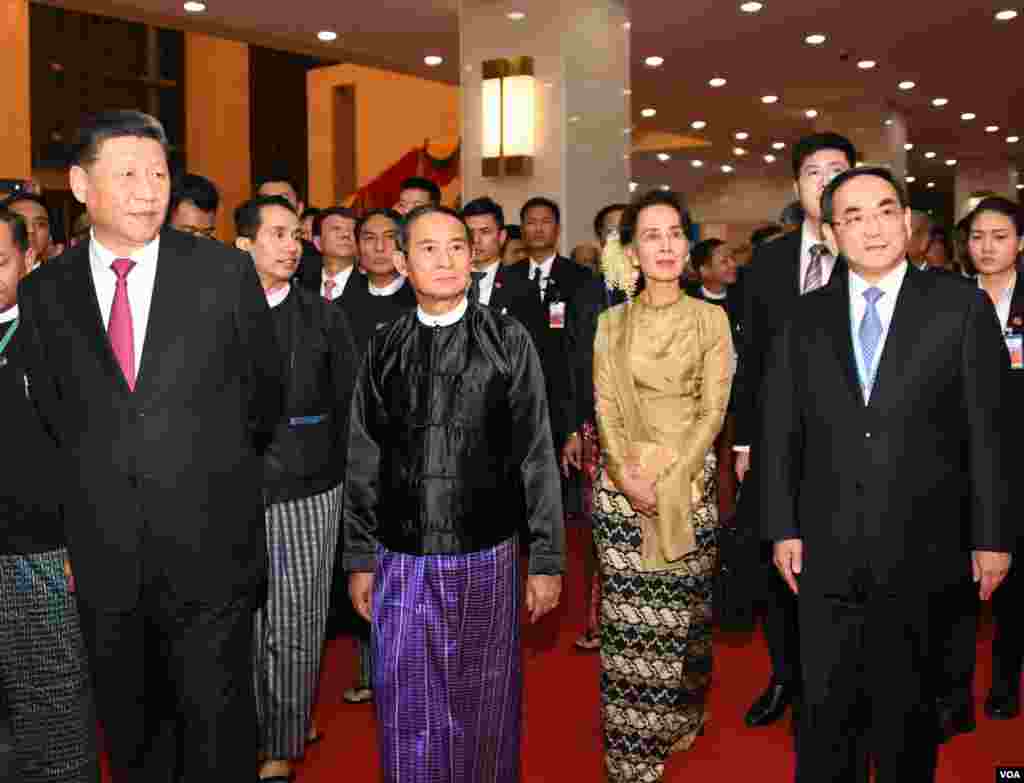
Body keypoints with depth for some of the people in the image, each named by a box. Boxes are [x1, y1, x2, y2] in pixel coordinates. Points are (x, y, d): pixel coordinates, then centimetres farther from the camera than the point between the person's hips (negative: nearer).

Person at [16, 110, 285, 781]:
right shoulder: (43, 292, 1)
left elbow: (265, 390, 5)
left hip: (211, 551, -2)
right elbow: (55, 410, 13)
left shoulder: (227, 272, -5)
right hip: (104, 556, 3)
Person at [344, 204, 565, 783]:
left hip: (486, 560, -1)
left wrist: (548, 560, -4)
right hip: (401, 562, 2)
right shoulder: (384, 350, 4)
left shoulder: (508, 340, -1)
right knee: (408, 710, 11)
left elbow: (536, 455, -2)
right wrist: (360, 559, 7)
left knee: (486, 707, 12)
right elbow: (364, 461, 7)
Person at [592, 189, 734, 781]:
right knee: (626, 615, 1)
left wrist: (668, 480, -13)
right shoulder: (611, 323, 8)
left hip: (689, 481, -1)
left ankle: (679, 722, 25)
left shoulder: (710, 319, 3)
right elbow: (605, 407, 2)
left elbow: (713, 410, -3)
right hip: (623, 483, 1)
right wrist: (626, 477, -13)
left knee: (684, 610, 3)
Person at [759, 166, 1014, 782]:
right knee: (826, 706, 10)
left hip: (922, 550, -1)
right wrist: (782, 528, 1)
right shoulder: (806, 319, 6)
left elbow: (990, 429, -2)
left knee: (908, 705, 13)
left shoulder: (962, 307, -1)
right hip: (828, 549, 2)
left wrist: (993, 536, -4)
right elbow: (780, 431, 5)